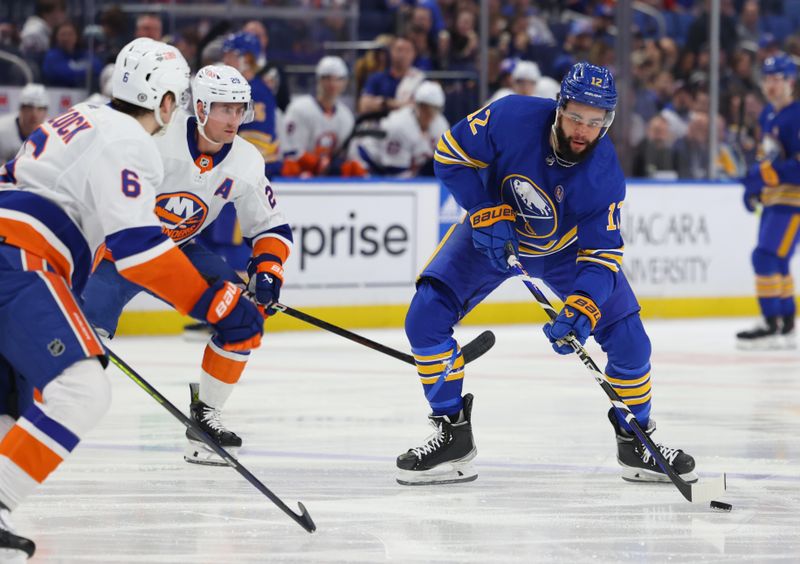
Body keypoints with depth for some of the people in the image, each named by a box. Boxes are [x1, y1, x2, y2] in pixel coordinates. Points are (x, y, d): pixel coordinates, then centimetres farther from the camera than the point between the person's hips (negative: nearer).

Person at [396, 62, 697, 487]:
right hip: (493, 231, 0)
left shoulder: (606, 177, -30)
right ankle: (452, 436, -5)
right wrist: (486, 212, -27)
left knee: (627, 337, -10)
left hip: (568, 247, 0)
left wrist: (581, 310, -44)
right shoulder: (512, 118, -32)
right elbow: (451, 154, -18)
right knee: (426, 317, -17)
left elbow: (601, 255, -27)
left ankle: (636, 443, 13)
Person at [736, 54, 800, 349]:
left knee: (767, 257, -15)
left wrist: (767, 175, -26)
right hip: (773, 199, 10)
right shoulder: (768, 115, 13)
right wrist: (755, 183, 12)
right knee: (775, 262, 13)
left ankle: (773, 326, -12)